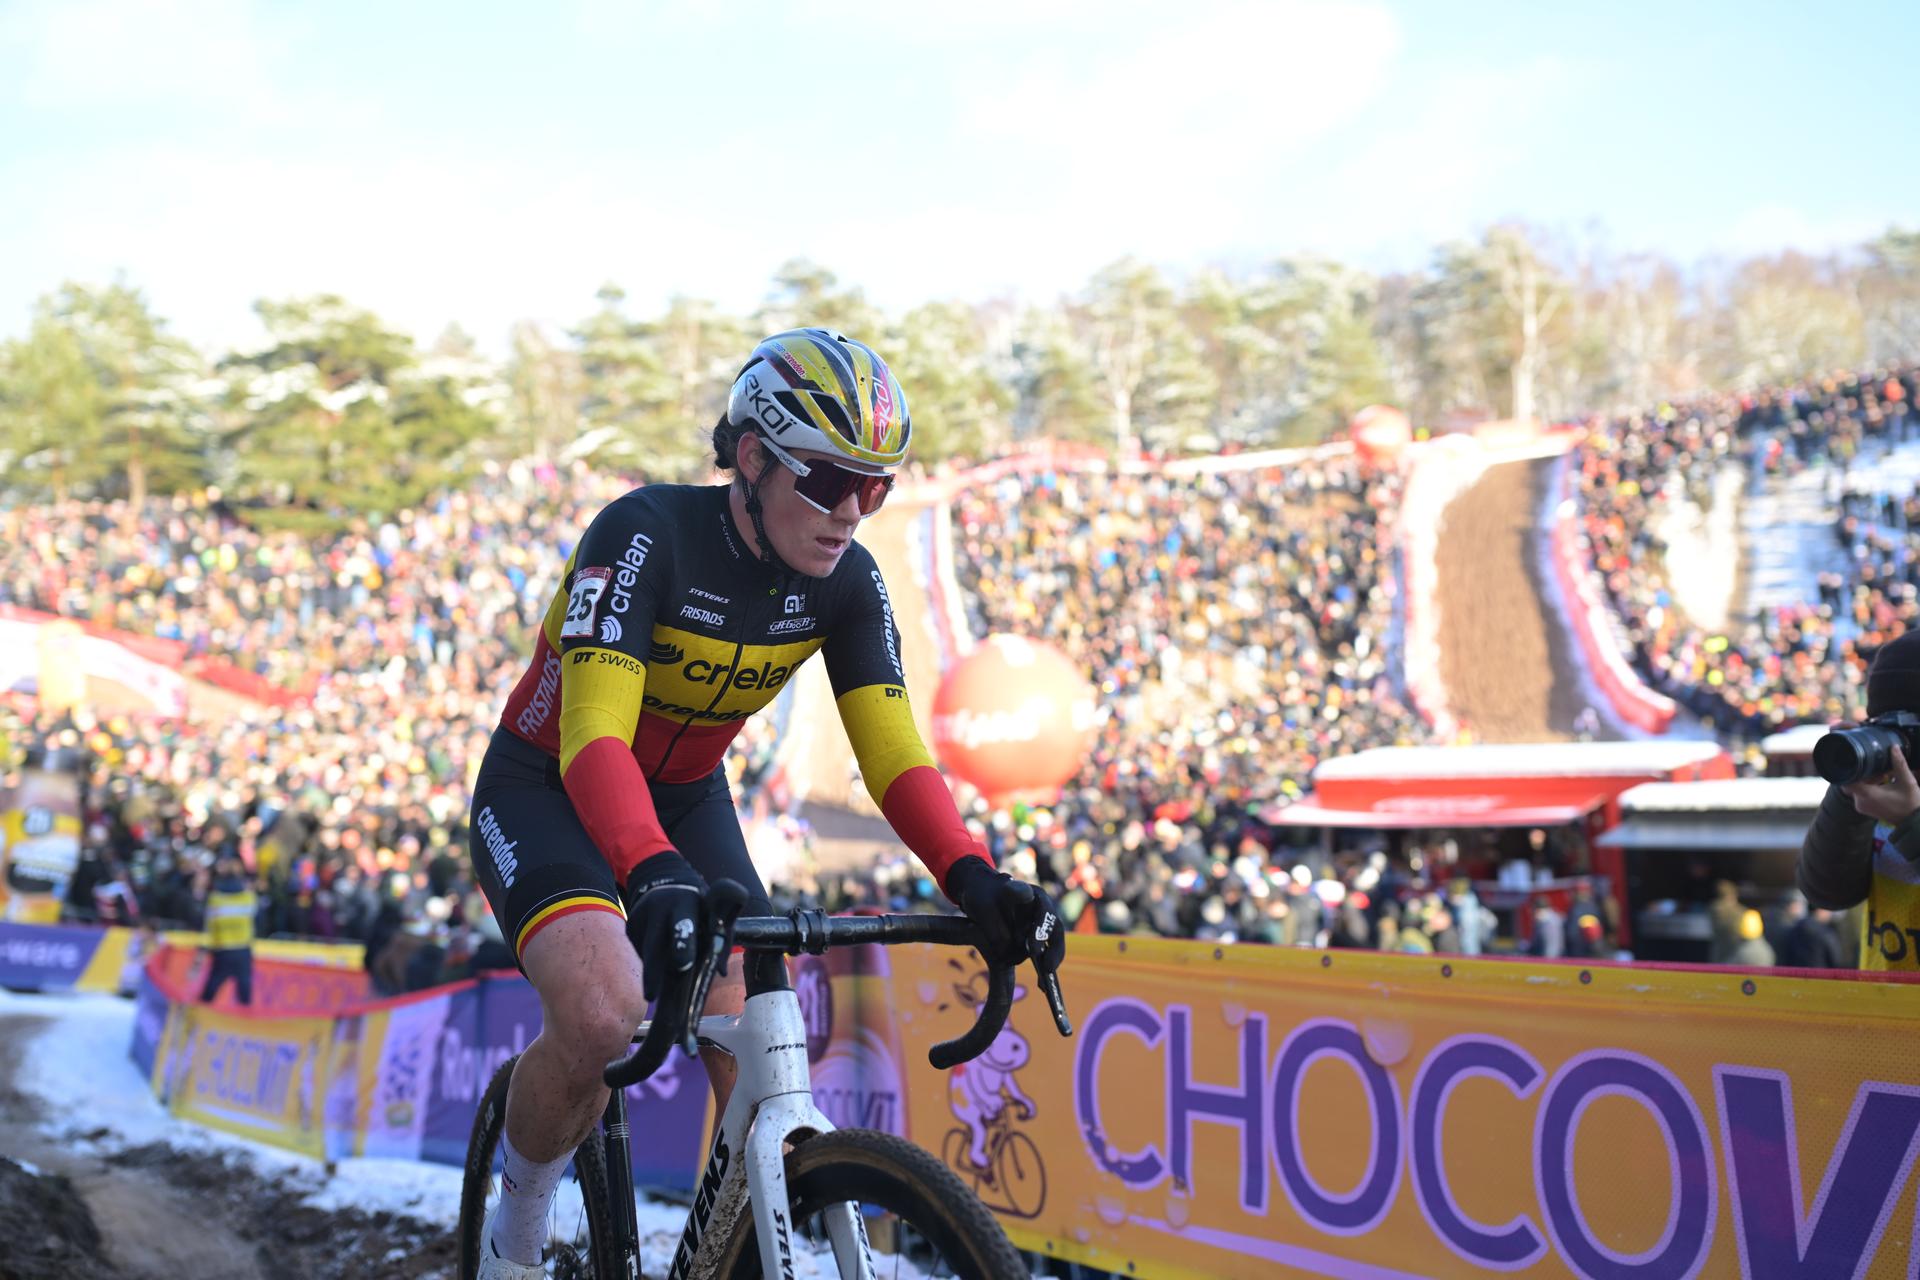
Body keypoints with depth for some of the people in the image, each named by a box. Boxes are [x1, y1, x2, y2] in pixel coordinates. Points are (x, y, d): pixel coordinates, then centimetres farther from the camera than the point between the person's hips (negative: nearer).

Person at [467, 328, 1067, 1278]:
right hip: (547, 791, -5)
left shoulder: (846, 582, -12)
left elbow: (894, 751, -17)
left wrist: (973, 879, -36)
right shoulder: (647, 534, -28)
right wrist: (654, 875, -56)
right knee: (603, 1015, -31)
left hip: (686, 799, 5)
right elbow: (594, 737, -38)